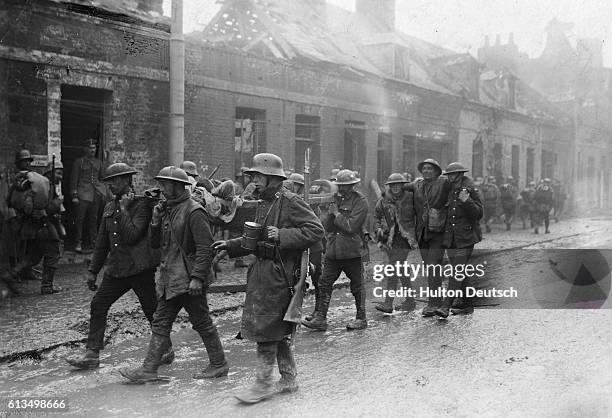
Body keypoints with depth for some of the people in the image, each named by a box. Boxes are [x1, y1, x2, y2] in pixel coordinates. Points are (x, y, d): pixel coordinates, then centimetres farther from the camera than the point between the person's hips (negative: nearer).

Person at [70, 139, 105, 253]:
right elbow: (73, 179, -1)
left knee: (93, 218, 6)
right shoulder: (78, 162, 2)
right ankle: (78, 243, -2)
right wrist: (74, 196, -7)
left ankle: (93, 242, 10)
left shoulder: (98, 162, 15)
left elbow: (102, 179, 21)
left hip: (96, 193, 4)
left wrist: (103, 192, 14)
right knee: (81, 218, -6)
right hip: (83, 193, -4)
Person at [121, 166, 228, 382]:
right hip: (170, 278, 9)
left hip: (188, 279, -8)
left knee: (202, 322, 3)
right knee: (161, 322, 8)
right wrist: (155, 222, -2)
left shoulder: (194, 211, -14)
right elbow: (155, 243, 15)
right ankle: (149, 369, 12)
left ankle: (219, 365, 17)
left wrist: (197, 277, -24)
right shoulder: (166, 209, 13)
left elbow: (205, 248, -19)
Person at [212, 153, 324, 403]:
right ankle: (288, 379, 26)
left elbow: (316, 230, -19)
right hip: (262, 271, 9)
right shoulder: (264, 203, 15)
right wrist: (231, 245, 13)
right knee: (280, 330, 15)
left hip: (279, 274, -9)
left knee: (265, 328, -5)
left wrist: (282, 235, -24)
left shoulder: (291, 202, -13)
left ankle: (264, 384, 6)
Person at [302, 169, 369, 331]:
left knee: (357, 285, 6)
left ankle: (361, 319, 19)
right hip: (333, 249, 6)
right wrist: (331, 211, -12)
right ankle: (320, 319, 8)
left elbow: (351, 226, -18)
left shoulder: (360, 202, -8)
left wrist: (336, 214, -9)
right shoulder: (334, 199, 11)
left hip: (352, 251, -6)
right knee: (324, 283, 3)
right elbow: (326, 225, 4)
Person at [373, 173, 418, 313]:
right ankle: (409, 301, 26)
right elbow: (377, 216, 8)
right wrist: (379, 229, -8)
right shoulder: (383, 201, 6)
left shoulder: (410, 198, -1)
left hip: (404, 239, -4)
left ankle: (388, 303, -11)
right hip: (388, 239, 4)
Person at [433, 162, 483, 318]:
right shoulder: (448, 192, 12)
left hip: (465, 238, -7)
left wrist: (467, 201, -25)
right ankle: (467, 305, 23)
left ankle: (445, 306, -18)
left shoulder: (471, 191, -6)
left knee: (457, 272, -13)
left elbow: (478, 214, -12)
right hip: (450, 239, 7)